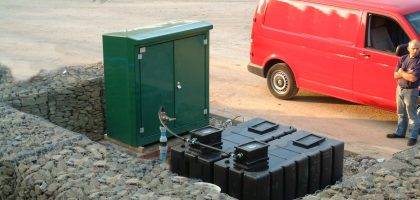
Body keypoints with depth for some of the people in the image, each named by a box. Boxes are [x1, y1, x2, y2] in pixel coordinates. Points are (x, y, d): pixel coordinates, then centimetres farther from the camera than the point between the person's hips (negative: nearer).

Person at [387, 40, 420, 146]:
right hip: (400, 88, 6)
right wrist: (407, 74, -17)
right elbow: (395, 75, -1)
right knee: (401, 113, 19)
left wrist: (402, 73, -9)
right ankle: (400, 132, 32)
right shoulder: (403, 59, 3)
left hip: (411, 91, -6)